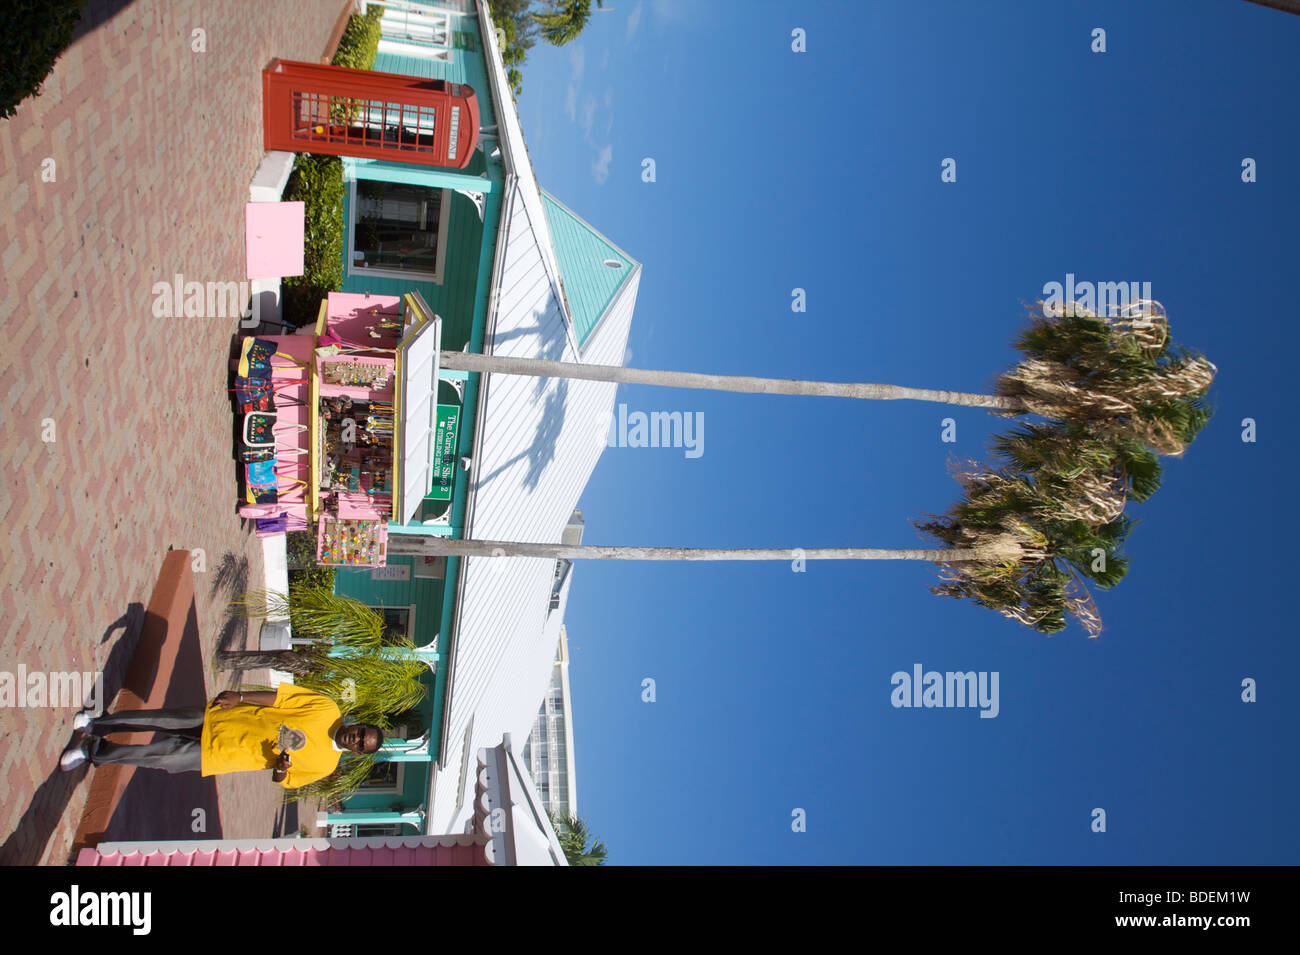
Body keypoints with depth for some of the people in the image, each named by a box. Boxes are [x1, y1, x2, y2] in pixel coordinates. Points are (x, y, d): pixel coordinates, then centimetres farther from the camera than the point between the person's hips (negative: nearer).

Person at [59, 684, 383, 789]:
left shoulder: (324, 766, -9)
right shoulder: (327, 709, -11)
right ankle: (98, 725, 25)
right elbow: (281, 696, -8)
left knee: (158, 758, -4)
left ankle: (96, 751, 17)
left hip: (217, 755, 0)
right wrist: (241, 697, -17)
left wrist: (281, 767, -24)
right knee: (157, 720, -1)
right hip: (218, 719, 0)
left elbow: (284, 781, -1)